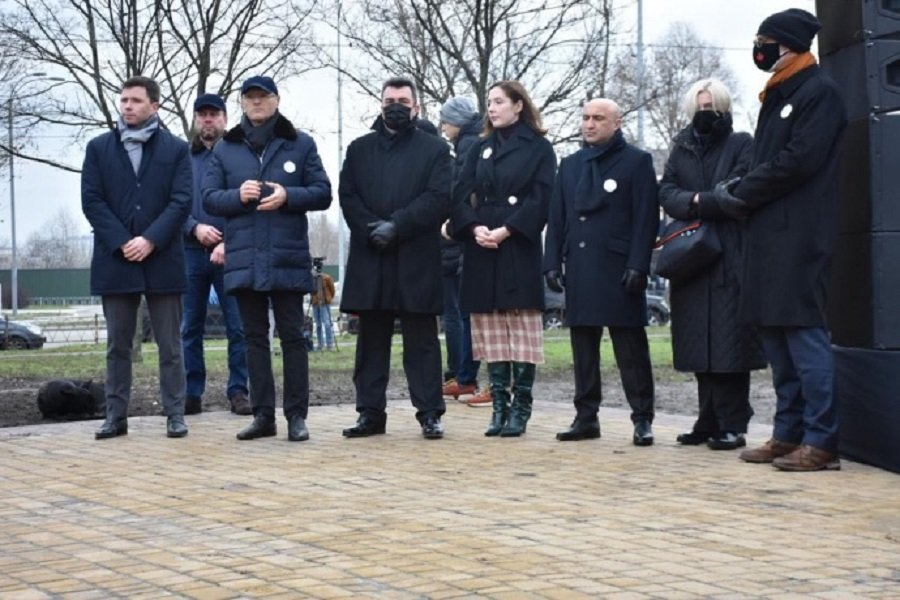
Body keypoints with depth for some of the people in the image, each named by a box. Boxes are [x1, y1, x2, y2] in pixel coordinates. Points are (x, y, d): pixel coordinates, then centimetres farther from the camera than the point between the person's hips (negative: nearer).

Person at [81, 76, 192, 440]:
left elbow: (181, 201, -3)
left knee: (169, 345, 3)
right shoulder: (99, 148, 9)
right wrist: (122, 243, -11)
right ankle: (116, 415, 11)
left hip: (162, 259, -1)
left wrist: (150, 240, -15)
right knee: (118, 345, 6)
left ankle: (175, 414, 7)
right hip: (115, 259, 1)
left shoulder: (176, 149, 5)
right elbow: (91, 201, 1)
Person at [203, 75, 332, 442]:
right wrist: (237, 195, -13)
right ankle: (263, 415, 12)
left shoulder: (300, 145, 6)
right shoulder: (225, 149, 11)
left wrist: (288, 196, -14)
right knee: (255, 337, 7)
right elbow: (209, 199, 7)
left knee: (291, 335, 0)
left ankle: (297, 415, 3)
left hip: (288, 258, -2)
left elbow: (323, 193, 3)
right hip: (244, 259, 2)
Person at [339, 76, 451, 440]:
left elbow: (438, 198, -5)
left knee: (421, 340, 0)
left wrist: (396, 225, -14)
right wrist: (371, 229, -10)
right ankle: (370, 413, 10)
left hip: (417, 259, -3)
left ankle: (430, 414, 3)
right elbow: (347, 196, 6)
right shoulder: (359, 149, 16)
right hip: (369, 258, 3)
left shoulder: (435, 149, 7)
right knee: (371, 339, 5)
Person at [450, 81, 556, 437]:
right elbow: (461, 193, 9)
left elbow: (541, 198, -6)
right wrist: (474, 227, -9)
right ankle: (499, 405, 8)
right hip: (481, 249, 4)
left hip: (519, 249, -4)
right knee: (491, 330, 4)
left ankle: (520, 408, -1)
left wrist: (506, 230, -15)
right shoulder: (480, 148, 17)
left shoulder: (538, 148, 4)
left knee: (522, 327, -5)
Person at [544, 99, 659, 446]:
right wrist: (553, 262, 6)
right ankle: (586, 417, 14)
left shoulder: (636, 162, 0)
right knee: (583, 348, 8)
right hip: (579, 270, 5)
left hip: (618, 271, -5)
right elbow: (557, 218, 16)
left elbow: (646, 219, -6)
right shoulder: (570, 165, 17)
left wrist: (637, 265, -14)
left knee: (631, 349, -2)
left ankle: (642, 419, 2)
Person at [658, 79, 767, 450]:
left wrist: (696, 202, -6)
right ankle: (709, 421, 11)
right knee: (700, 344, 4)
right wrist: (704, 202, -12)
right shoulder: (681, 149, 17)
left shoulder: (742, 145, 5)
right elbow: (666, 191, 4)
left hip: (729, 259, -4)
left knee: (729, 342, -8)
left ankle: (732, 425, -6)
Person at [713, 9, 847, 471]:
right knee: (773, 332, 9)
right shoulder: (777, 97, 20)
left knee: (803, 333, -10)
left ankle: (820, 442, -8)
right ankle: (788, 434, 15)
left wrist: (740, 194, -8)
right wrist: (740, 190, 2)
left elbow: (798, 162, -15)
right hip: (768, 234, 9)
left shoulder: (819, 93, -7)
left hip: (799, 235, -9)